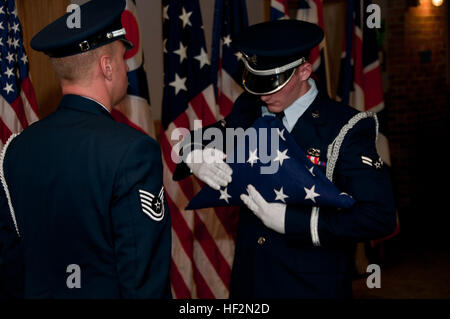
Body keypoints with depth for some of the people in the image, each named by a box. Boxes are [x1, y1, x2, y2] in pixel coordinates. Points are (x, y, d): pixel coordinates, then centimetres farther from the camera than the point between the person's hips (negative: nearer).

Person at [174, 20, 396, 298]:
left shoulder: (345, 129, -16)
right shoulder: (249, 109, -1)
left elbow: (379, 217, -22)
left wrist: (289, 220, -25)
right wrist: (196, 157, -11)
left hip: (312, 286, -4)